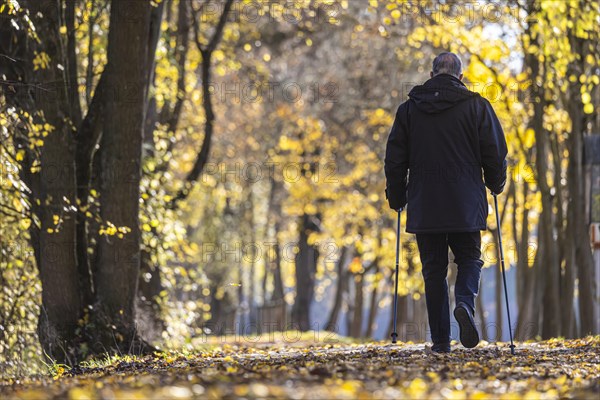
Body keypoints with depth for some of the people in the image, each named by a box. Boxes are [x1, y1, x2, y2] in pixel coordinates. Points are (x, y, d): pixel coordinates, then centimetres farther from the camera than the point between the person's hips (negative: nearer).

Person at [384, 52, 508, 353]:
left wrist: (396, 198, 17)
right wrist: (495, 184, 18)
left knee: (433, 269, 7)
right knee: (469, 258, 13)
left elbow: (395, 159, 7)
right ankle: (465, 304, -17)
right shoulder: (476, 106, 0)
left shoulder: (409, 108, 5)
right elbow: (495, 153, 1)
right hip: (466, 205, -1)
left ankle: (440, 339, 4)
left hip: (423, 205, 1)